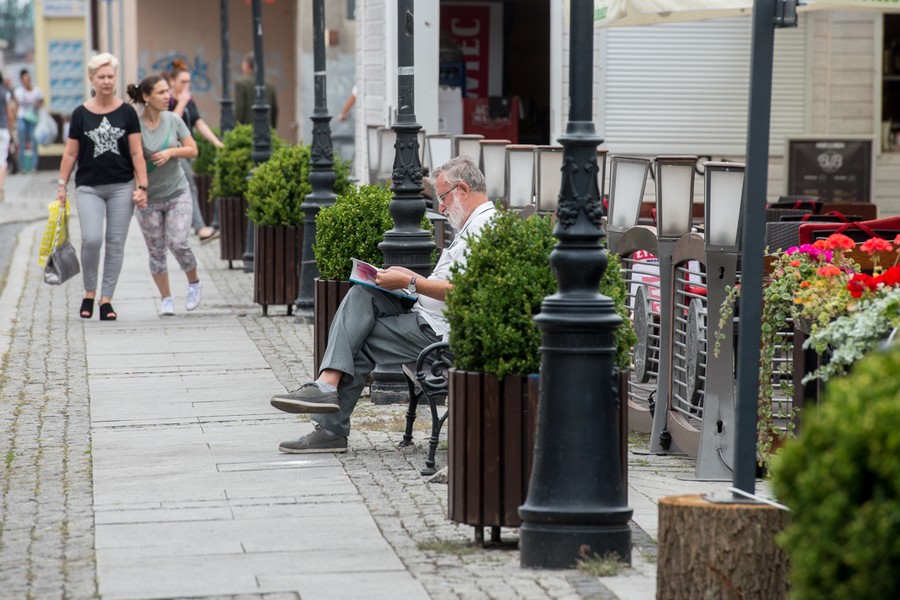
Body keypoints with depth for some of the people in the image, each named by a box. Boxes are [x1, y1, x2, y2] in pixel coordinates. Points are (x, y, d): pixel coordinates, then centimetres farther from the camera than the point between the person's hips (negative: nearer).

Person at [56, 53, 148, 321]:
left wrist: (142, 187, -4)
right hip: (88, 187, -1)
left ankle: (106, 299, 9)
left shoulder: (127, 112, 4)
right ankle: (89, 293, 4)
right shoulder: (81, 114, 4)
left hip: (121, 187, 1)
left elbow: (136, 153, 3)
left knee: (116, 243, 1)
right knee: (91, 239, -15)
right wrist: (62, 185, 3)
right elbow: (70, 153, 8)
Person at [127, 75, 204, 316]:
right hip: (148, 198, -1)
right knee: (156, 250, 5)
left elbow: (193, 150, 1)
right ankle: (166, 299, 20)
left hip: (177, 193, 1)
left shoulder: (173, 120, -4)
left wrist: (171, 152, -17)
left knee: (178, 242, -13)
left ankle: (194, 283, 12)